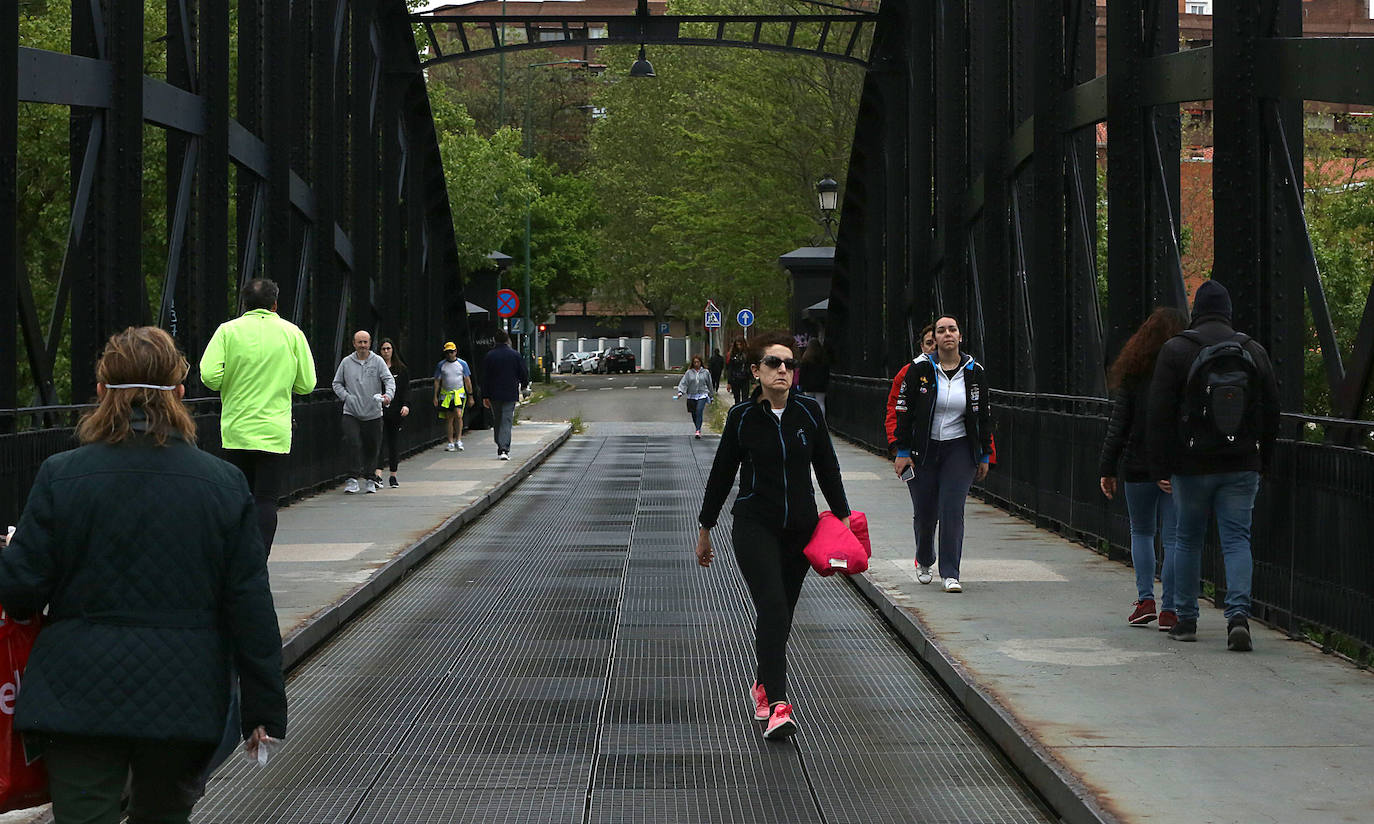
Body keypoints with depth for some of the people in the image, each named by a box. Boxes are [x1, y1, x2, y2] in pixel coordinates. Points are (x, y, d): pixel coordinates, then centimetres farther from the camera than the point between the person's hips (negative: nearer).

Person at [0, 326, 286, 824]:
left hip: (80, 695, -2)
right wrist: (264, 710, 5)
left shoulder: (61, 476, -6)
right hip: (184, 700, 2)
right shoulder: (224, 484, -2)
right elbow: (251, 609, -2)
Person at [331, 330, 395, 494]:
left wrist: (388, 395, -25)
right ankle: (354, 477, -10)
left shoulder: (378, 361, 2)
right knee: (353, 443, -16)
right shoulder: (346, 362, 7)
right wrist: (347, 397, -2)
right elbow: (337, 383, 14)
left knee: (371, 447, 7)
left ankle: (369, 479, 21)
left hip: (373, 413, 0)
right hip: (351, 413, 0)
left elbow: (389, 380, -6)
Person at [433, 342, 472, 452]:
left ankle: (458, 440, -10)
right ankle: (450, 443, 9)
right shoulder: (441, 365, 4)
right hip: (446, 395, 1)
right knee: (449, 419, 3)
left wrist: (470, 395, 5)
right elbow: (437, 381, 7)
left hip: (459, 394, -1)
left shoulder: (462, 364, 3)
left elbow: (467, 381, 7)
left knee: (458, 415, -18)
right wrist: (435, 396, 2)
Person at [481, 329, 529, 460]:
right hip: (510, 394, -1)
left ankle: (500, 448, 18)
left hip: (494, 395, 1)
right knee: (507, 421, -4)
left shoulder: (489, 356, 0)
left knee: (497, 421, 14)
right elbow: (524, 373, 2)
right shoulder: (515, 355, -4)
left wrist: (485, 396, 4)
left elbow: (485, 377, 0)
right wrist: (524, 385, 23)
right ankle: (504, 449, -16)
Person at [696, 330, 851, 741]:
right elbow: (722, 474, 5)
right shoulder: (742, 417, -4)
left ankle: (763, 684, 33)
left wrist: (843, 518, 7)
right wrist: (704, 529, 9)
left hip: (800, 527, 3)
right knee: (772, 607, -18)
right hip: (755, 526, -3)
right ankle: (778, 704, -24)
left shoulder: (809, 411, 1)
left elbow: (827, 468, 10)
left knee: (781, 613, 10)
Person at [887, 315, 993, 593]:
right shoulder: (920, 369, -4)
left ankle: (950, 573, -7)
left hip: (959, 449, 0)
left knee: (952, 509, -10)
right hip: (923, 449, 0)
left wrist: (984, 456, 9)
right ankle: (924, 561, 33)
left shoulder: (974, 372, 2)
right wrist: (902, 452, -6)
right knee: (924, 512, 6)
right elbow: (903, 411, -2)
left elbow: (983, 416, 9)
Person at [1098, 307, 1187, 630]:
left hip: (1138, 467, 0)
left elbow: (1118, 426, -2)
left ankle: (1145, 599, 7)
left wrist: (1107, 469, 2)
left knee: (1141, 532, 17)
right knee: (1173, 538, 4)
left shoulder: (1134, 374, -3)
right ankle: (1169, 610, 1)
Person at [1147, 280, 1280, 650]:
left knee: (1188, 539, 11)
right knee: (1237, 539, 1)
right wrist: (1262, 462, 17)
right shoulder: (1254, 352, 6)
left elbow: (1160, 416, -6)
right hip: (1241, 466, 2)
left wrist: (1161, 468, -1)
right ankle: (1238, 613, -16)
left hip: (1191, 466, -2)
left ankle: (1186, 619, 16)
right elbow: (1271, 414, 10)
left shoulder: (1175, 350, -3)